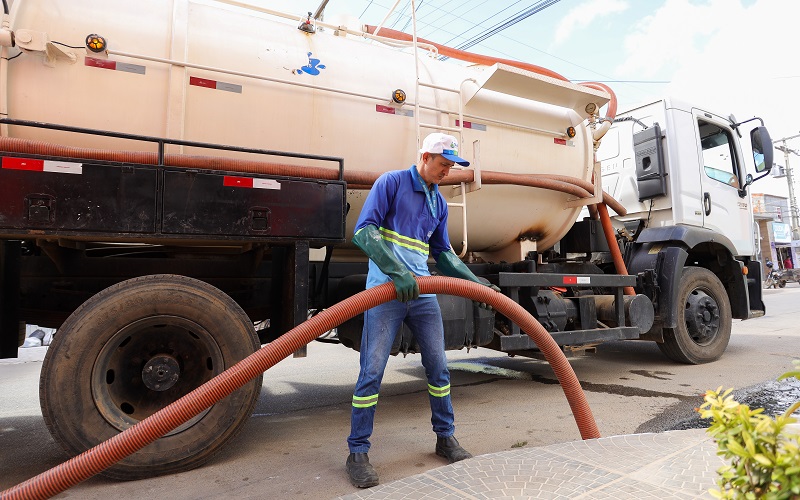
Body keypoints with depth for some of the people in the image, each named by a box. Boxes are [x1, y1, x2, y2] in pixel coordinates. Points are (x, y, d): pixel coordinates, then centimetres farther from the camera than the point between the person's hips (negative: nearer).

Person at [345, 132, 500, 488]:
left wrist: (476, 281, 13)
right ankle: (358, 452, 9)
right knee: (372, 370, -4)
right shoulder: (391, 182, -2)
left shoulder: (439, 203, 16)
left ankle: (445, 437, 27)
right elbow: (363, 231, -14)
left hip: (423, 292, 6)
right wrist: (397, 272, -26)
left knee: (438, 367, 10)